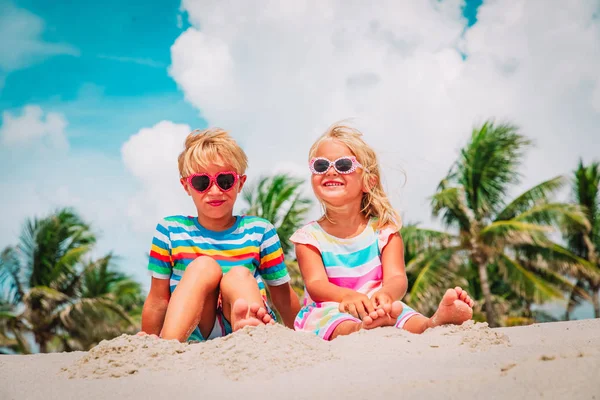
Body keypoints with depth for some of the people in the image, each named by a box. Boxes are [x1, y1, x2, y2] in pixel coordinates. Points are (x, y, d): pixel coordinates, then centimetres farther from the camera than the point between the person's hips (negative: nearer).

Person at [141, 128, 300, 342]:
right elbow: (157, 300, 7)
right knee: (203, 265, -23)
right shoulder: (170, 231, 4)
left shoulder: (260, 231, 5)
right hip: (191, 335, 0)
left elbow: (283, 297, 8)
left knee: (239, 274, -25)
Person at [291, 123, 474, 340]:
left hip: (380, 310, 2)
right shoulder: (309, 236, 5)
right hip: (328, 313, -2)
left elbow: (396, 278, -8)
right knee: (325, 314, -37)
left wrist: (386, 294, -35)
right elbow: (315, 284, -11)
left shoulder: (383, 230, 6)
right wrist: (348, 296, -35)